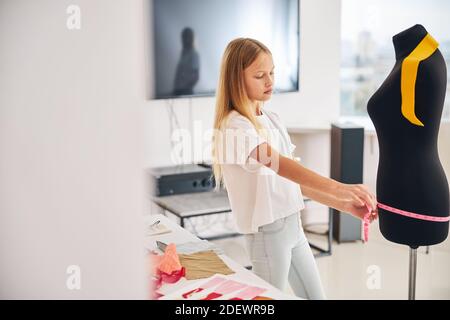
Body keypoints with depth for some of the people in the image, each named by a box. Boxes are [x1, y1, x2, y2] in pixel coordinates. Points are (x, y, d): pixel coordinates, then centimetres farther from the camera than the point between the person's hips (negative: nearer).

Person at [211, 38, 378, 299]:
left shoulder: (272, 119, 8)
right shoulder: (235, 126, -17)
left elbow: (295, 180, 8)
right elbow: (279, 164, -33)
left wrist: (346, 206, 1)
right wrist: (339, 188, -44)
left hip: (293, 226, 8)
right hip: (267, 232, -8)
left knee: (315, 295, 17)